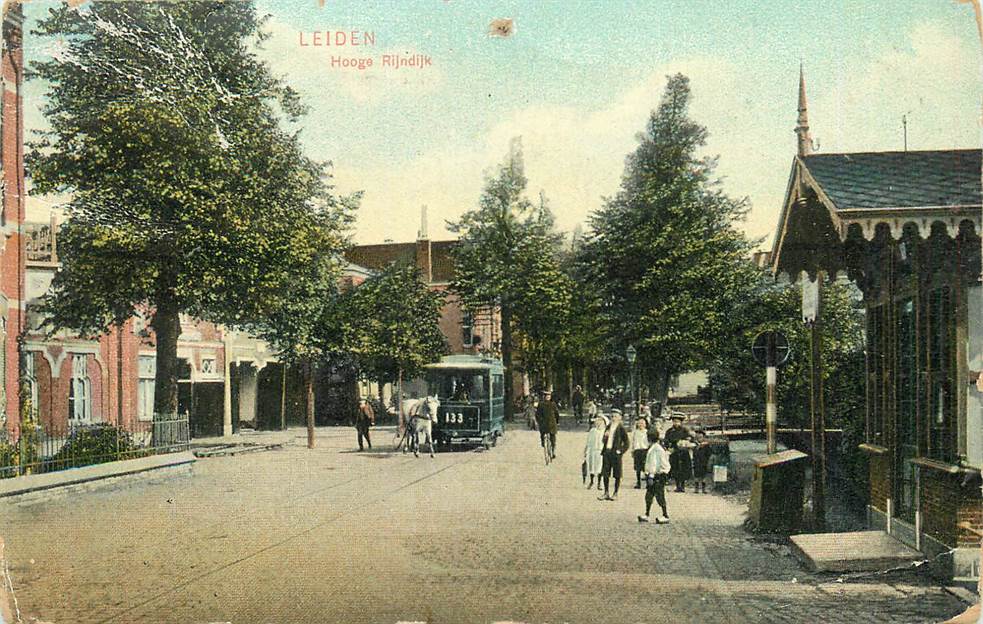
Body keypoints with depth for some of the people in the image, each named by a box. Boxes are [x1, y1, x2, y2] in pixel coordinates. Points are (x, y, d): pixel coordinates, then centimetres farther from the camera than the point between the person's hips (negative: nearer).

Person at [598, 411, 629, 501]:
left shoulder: (621, 428, -4)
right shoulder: (608, 427, 14)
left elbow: (627, 443, -3)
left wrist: (620, 451, -11)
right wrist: (605, 436, -2)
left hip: (615, 453, -6)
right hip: (607, 452, 6)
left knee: (617, 475, 2)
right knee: (605, 474, 7)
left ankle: (615, 494, 11)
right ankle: (606, 493, 16)